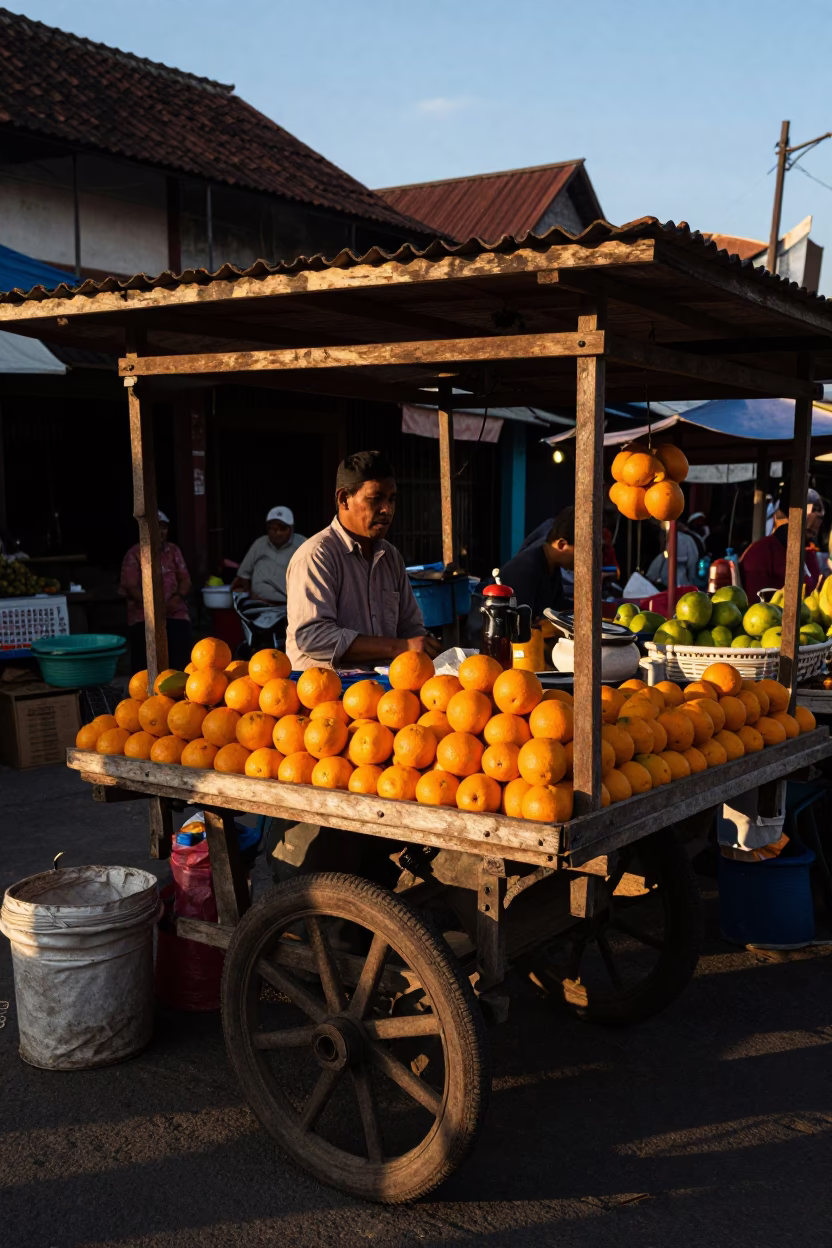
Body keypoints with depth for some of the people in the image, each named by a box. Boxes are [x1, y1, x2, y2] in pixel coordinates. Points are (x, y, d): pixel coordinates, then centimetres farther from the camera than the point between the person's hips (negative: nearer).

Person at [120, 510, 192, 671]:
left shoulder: (173, 550, 15)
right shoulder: (134, 554, 2)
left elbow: (185, 579, 12)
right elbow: (131, 587, -5)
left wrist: (178, 597, -9)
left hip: (175, 612, 3)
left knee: (181, 657, -18)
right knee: (146, 663, -17)